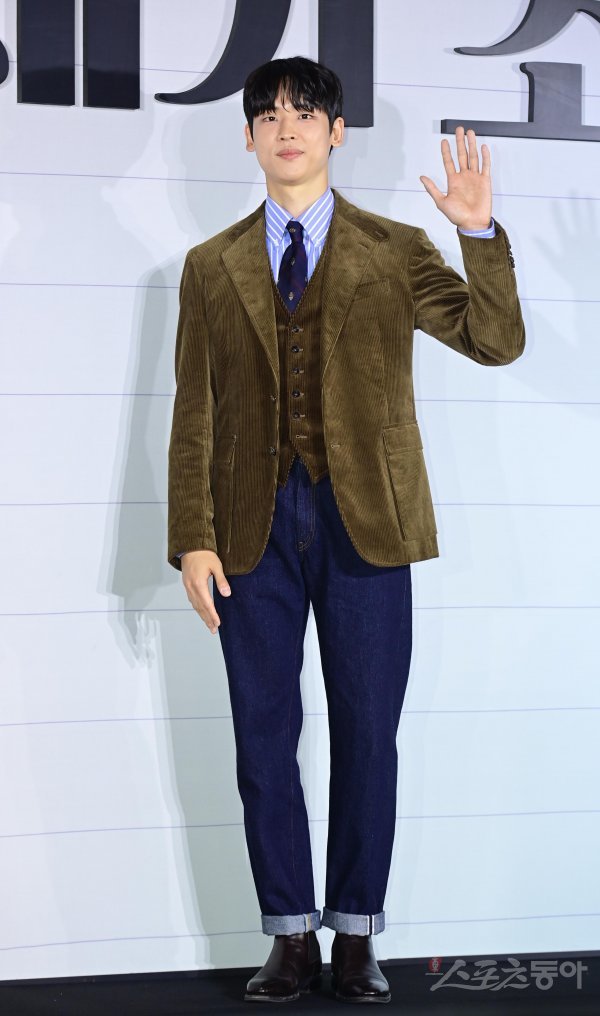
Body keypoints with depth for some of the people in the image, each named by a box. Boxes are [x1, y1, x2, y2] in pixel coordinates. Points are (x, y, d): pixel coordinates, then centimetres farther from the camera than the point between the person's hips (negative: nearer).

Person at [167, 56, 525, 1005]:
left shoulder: (395, 250, 7)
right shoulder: (211, 266, 11)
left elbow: (498, 341, -3)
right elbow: (194, 413, 8)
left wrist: (482, 235, -15)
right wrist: (192, 538, 0)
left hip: (365, 525, -1)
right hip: (255, 528, 1)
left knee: (366, 737, 3)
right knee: (265, 738, 4)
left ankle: (356, 940, 15)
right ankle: (292, 939, 16)